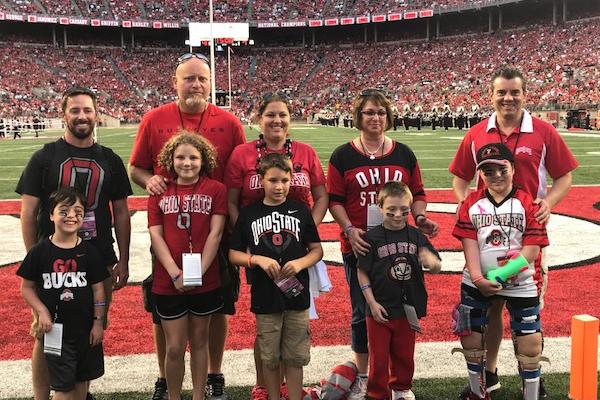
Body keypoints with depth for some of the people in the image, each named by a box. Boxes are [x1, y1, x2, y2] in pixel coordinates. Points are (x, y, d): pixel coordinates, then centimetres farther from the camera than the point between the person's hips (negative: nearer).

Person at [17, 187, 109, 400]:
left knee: (82, 379, 16)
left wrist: (98, 322, -1)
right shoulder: (40, 251, -7)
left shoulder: (89, 251, -5)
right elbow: (27, 287, 0)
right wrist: (42, 312, -13)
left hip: (86, 328, 2)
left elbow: (98, 289, 0)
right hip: (56, 329, -2)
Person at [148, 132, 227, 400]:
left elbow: (215, 234, -6)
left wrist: (199, 272, -14)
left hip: (205, 282, 0)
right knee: (174, 348, 5)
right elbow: (156, 235, -2)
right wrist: (176, 274, -12)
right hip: (168, 283, 0)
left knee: (199, 341, 14)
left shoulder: (216, 190, -1)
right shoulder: (159, 192, 3)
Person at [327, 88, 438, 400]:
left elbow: (417, 193, 12)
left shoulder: (404, 154, 8)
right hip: (358, 246, -2)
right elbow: (334, 199, -2)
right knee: (362, 312, 7)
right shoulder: (343, 155, 1)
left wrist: (419, 216, -6)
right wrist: (349, 229, -15)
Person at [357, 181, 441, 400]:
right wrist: (372, 303, -11)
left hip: (407, 309, 3)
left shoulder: (416, 236, -1)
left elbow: (437, 267, 3)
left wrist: (432, 261, -21)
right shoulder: (372, 237, -10)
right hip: (380, 310, -3)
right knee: (379, 356, 9)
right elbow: (362, 273, -6)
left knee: (404, 355, 19)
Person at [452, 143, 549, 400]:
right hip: (477, 284, 2)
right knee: (471, 338, 10)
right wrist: (479, 279, -18)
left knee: (528, 344, 0)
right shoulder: (471, 203, 3)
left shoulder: (527, 203, -4)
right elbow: (469, 243, -5)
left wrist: (505, 273, -21)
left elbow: (533, 246, -9)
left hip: (520, 285, -2)